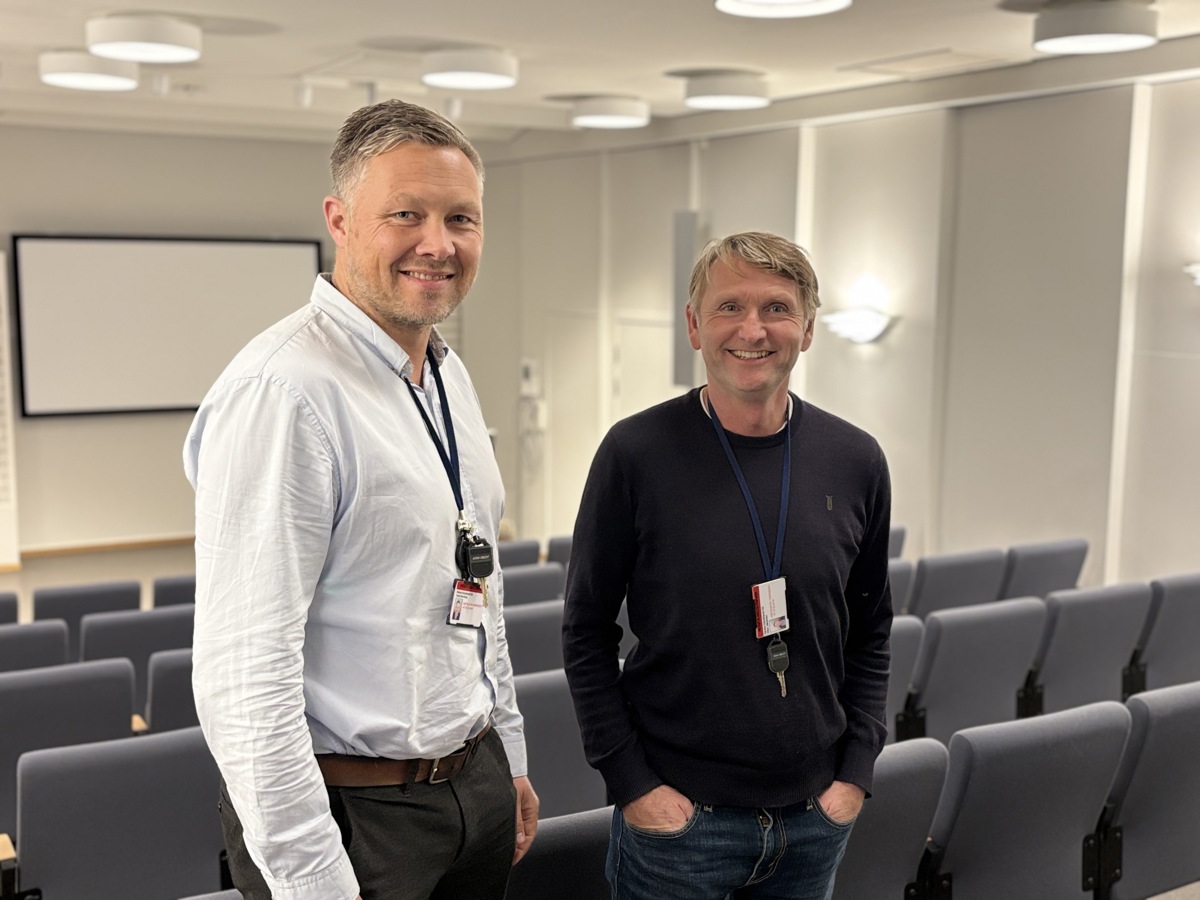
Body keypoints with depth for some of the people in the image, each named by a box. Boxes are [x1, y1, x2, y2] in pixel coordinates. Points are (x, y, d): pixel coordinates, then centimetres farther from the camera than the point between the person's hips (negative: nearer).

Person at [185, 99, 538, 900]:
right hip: (353, 810, -7)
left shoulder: (450, 375, 7)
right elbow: (246, 675, -23)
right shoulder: (282, 392, -21)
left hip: (476, 784, 8)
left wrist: (508, 763, 16)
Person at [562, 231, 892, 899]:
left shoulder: (856, 462, -1)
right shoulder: (636, 453, -10)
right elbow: (587, 632, -5)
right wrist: (631, 782, -9)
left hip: (817, 817, 3)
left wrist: (856, 771, 2)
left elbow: (870, 632, 8)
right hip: (676, 813, -3)